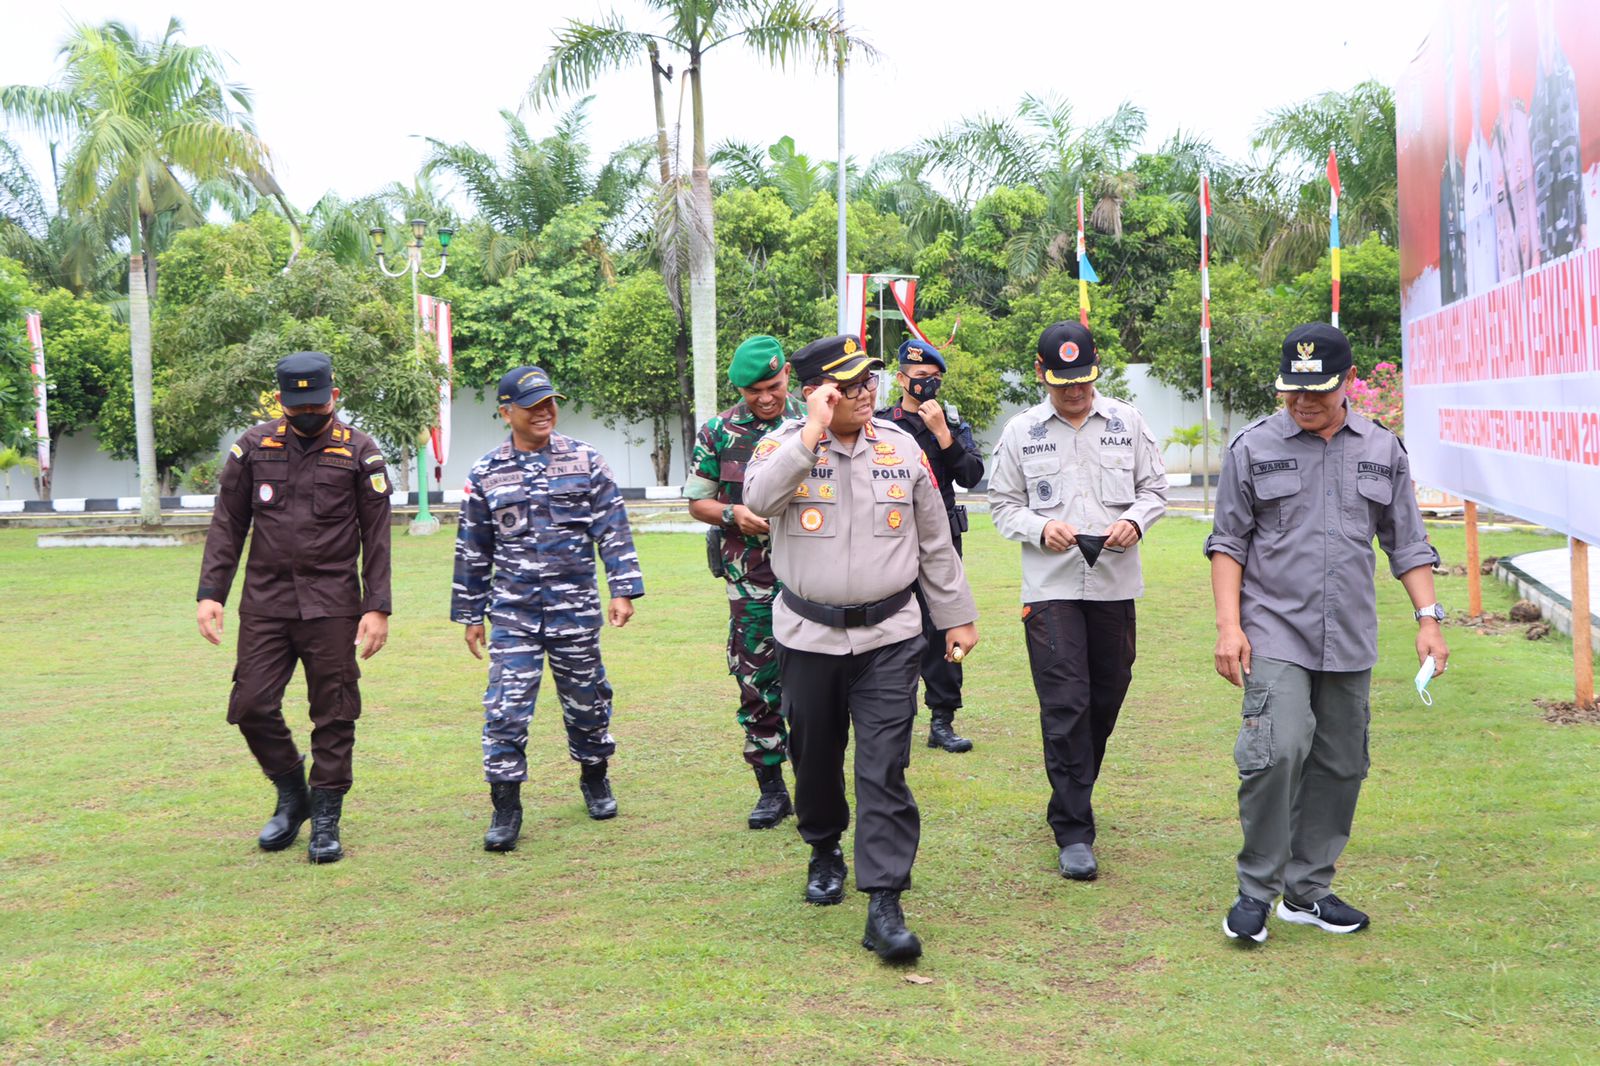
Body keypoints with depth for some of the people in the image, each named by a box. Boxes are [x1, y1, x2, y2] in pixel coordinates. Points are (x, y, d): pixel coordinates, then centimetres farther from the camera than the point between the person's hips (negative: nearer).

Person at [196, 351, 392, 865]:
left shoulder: (359, 452, 1)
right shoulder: (253, 447, 6)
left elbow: (377, 537, 1)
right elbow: (227, 524, 9)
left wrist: (377, 607, -5)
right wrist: (210, 592, 1)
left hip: (332, 606, -2)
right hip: (264, 603, 2)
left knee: (334, 715, 2)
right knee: (251, 706, -1)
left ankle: (326, 820, 15)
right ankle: (292, 797, 22)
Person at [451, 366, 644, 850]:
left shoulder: (585, 461, 1)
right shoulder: (486, 474, 3)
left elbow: (613, 529, 0)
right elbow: (472, 550, 8)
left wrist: (623, 589, -7)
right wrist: (470, 614, 9)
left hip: (576, 608, 0)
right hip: (513, 611, 0)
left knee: (586, 698, 13)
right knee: (506, 707, -6)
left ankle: (594, 778, 36)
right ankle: (506, 806, 3)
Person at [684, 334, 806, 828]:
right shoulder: (718, 432, 4)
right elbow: (696, 501, 9)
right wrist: (732, 514, -10)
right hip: (751, 581, 1)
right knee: (756, 685, 6)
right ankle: (771, 789, 18)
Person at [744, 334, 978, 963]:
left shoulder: (902, 447, 5)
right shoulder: (785, 444, -2)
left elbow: (934, 542, 12)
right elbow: (758, 498, -25)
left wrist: (958, 616, 14)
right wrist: (812, 432, -25)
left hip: (888, 636, 0)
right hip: (808, 636, 0)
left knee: (885, 770, -8)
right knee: (815, 758, 15)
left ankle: (885, 904, -7)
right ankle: (825, 853, 41)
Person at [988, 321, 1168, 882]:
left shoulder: (1127, 421, 7)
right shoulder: (1021, 431, 4)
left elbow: (1154, 488, 12)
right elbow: (1002, 504, 8)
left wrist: (1134, 521, -9)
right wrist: (1040, 528, -12)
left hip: (1116, 582, 3)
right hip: (1050, 586, -2)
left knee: (1106, 697, 10)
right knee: (1065, 704, -9)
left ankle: (1073, 795, 33)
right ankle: (1073, 832, -4)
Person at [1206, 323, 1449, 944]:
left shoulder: (1383, 450, 10)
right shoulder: (1253, 447, 2)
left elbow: (1407, 543, 14)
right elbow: (1228, 542, 3)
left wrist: (1427, 618, 5)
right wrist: (1228, 624, -6)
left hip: (1350, 640, 4)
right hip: (1274, 634, -4)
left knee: (1339, 767, 7)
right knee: (1278, 752, -18)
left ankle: (1307, 892, 21)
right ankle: (1256, 891, -4)